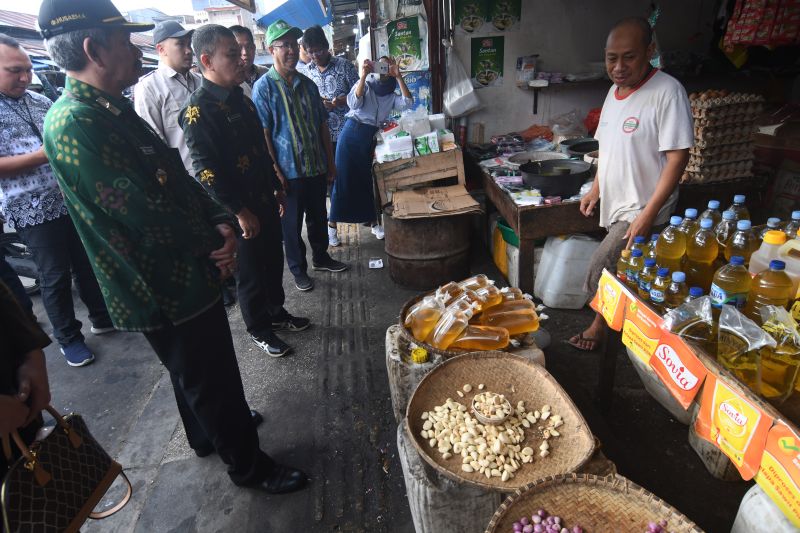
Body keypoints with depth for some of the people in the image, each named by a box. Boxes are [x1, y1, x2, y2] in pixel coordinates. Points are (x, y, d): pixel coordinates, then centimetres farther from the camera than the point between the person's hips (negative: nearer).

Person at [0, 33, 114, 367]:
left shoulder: (40, 101, 10)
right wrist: (41, 155, -21)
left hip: (73, 199, 5)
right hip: (34, 211, -5)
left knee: (87, 264, 15)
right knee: (55, 276, 5)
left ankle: (102, 317, 32)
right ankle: (68, 338, 21)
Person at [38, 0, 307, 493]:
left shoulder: (115, 111, 8)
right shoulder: (75, 125, -24)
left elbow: (179, 178, 8)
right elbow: (147, 217, -27)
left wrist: (220, 222, -8)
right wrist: (214, 245, -11)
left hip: (185, 278, 10)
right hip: (166, 292, -9)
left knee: (200, 375, 27)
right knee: (212, 379, 8)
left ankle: (210, 432, 51)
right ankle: (248, 463, 30)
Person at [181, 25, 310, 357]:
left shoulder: (241, 99, 9)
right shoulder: (198, 109, -16)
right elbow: (206, 170, -20)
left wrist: (276, 188, 18)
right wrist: (240, 211, -20)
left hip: (265, 200, 8)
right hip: (239, 210, -7)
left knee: (273, 261, 19)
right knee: (251, 271, 7)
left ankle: (276, 312, 39)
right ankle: (259, 330, 27)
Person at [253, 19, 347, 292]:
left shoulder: (308, 84, 8)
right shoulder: (263, 87, -8)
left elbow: (322, 125, 12)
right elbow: (262, 134, -11)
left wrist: (330, 161, 10)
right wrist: (275, 172, -15)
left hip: (317, 167, 5)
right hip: (288, 170, -5)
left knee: (318, 217, 17)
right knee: (292, 224, 8)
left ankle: (320, 257, 37)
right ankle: (298, 270, 23)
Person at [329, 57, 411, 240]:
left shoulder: (391, 96, 15)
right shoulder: (365, 84, 9)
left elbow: (407, 103, -4)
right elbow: (354, 103, -9)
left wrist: (398, 76, -4)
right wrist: (363, 75, -13)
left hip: (371, 138, 3)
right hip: (352, 133, -3)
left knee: (369, 179, 7)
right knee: (343, 178, -4)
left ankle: (374, 222, 18)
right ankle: (332, 224, 1)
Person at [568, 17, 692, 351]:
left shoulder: (667, 92, -17)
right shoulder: (615, 91, 7)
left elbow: (678, 157, -19)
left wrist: (649, 213, -23)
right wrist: (595, 190, 12)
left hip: (642, 208, -7)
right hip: (616, 204, 7)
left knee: (601, 265, -7)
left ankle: (599, 324, 16)